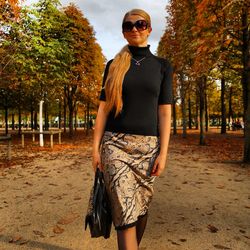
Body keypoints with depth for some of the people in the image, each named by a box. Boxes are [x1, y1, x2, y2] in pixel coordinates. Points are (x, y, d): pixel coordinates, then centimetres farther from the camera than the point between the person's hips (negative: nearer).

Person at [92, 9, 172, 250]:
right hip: (116, 143, 0)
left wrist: (163, 152, -7)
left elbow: (164, 112, 1)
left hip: (147, 145, 1)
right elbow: (103, 108, 4)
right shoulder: (114, 65, 8)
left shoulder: (162, 66, 7)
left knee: (141, 206, 10)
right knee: (125, 210, -8)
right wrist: (96, 147, -1)